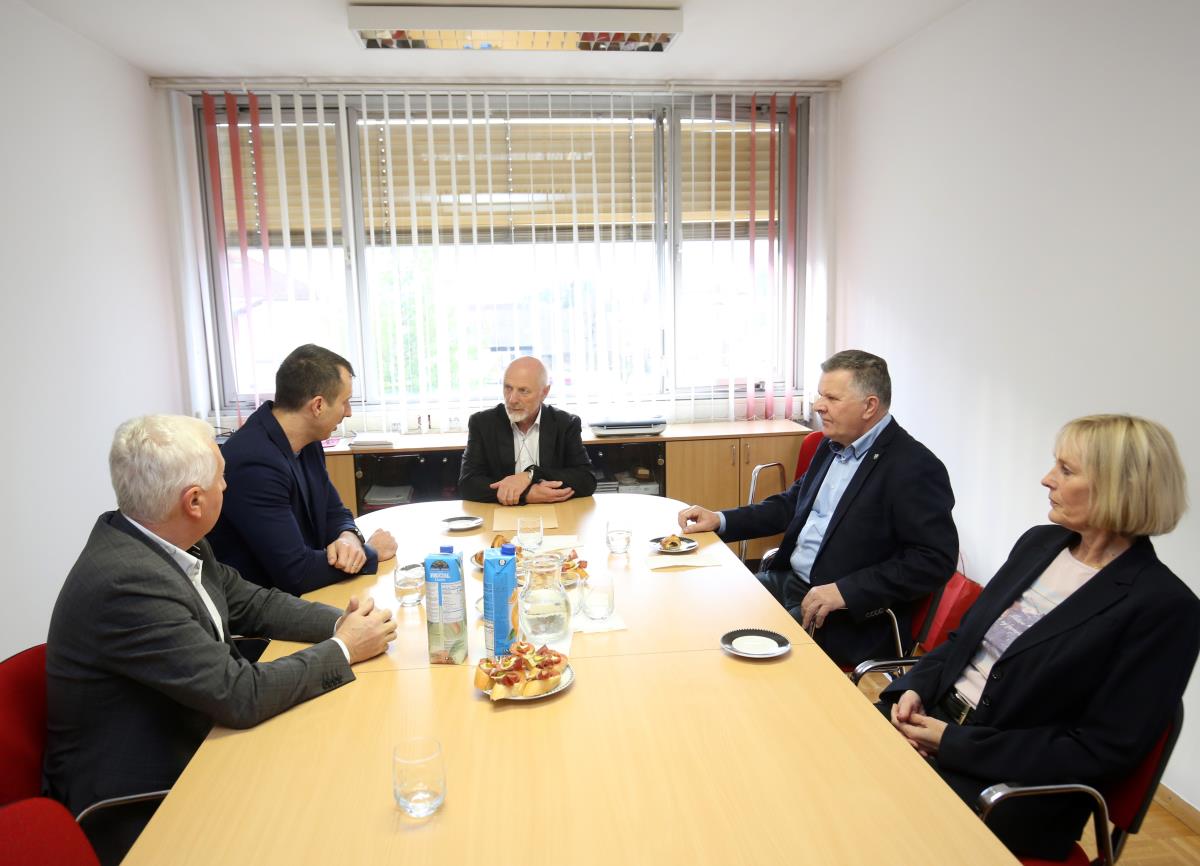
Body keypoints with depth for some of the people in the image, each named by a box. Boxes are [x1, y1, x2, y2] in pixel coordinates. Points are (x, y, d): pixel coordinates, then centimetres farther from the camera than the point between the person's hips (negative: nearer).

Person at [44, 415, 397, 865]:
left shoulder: (164, 540, -6)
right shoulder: (125, 581, -30)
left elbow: (249, 602, 7)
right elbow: (242, 695, -27)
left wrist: (340, 621, -8)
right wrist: (344, 650, -15)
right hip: (140, 806, -7)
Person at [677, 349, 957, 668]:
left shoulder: (916, 468, -15)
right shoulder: (832, 446, 9)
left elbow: (936, 559, -20)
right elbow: (791, 504, 18)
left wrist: (844, 591, -24)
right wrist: (720, 520, 5)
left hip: (853, 615, -8)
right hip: (787, 580, 8)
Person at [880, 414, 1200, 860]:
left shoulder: (1164, 608, -15)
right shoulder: (1039, 543, 7)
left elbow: (1104, 750, -16)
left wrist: (954, 745, -18)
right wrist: (915, 689, -5)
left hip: (1013, 788, -6)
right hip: (936, 719, 6)